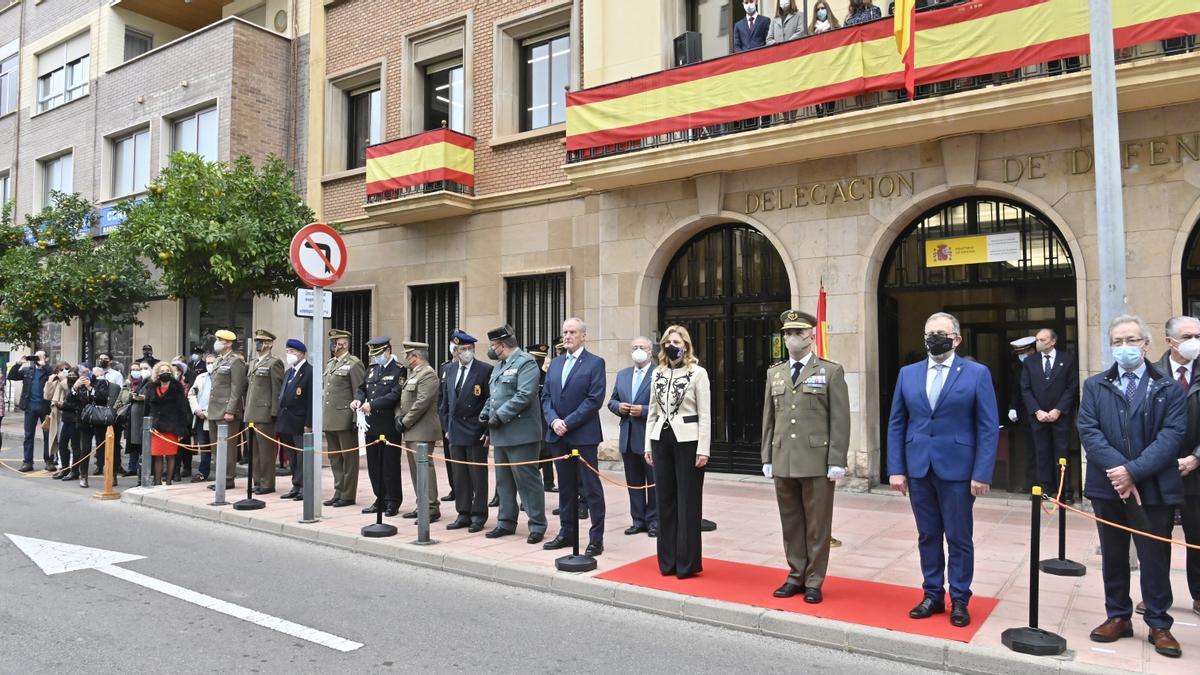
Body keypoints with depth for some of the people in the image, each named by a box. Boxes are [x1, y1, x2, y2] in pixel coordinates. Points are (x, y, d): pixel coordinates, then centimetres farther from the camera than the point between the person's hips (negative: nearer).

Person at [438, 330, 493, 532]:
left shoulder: (485, 370, -8)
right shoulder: (450, 370, 10)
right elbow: (445, 401, 15)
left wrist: (488, 431, -12)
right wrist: (446, 428, 11)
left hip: (476, 433, -5)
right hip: (455, 432, 6)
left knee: (478, 475, 2)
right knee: (459, 476, 11)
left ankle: (479, 516, 12)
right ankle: (463, 514, 21)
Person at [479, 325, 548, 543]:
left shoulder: (525, 363, -11)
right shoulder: (499, 366, 18)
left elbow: (524, 396, -21)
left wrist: (500, 416, -20)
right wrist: (485, 411, 5)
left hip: (520, 433, -9)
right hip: (501, 434, 9)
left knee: (527, 480, -4)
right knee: (504, 481, 14)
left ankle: (537, 526, 5)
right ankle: (506, 522, 25)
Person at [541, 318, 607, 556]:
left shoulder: (595, 363, -4)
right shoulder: (555, 363, 14)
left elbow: (595, 399, -12)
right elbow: (546, 397, 11)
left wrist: (568, 423, -15)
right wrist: (553, 421, -7)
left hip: (583, 435, -6)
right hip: (558, 436, 6)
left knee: (591, 488, -1)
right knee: (565, 487, 14)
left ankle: (596, 538, 6)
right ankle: (567, 532, 24)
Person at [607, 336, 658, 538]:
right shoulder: (622, 374, 13)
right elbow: (612, 401, 17)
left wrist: (643, 410, -20)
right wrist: (618, 407, -5)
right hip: (628, 437, 6)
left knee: (654, 482, 4)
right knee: (633, 482, 12)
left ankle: (654, 521, 15)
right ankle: (638, 520, 21)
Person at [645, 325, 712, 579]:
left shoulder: (698, 373, -4)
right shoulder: (657, 374, 10)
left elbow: (705, 415, -7)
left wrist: (703, 450, -12)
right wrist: (648, 445, 9)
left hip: (687, 441, -5)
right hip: (662, 440, 5)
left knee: (688, 502, 1)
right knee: (666, 500, 9)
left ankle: (687, 563, 11)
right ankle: (668, 560, 19)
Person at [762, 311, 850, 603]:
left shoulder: (831, 371, -1)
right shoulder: (774, 373, 13)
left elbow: (840, 420, -5)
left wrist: (837, 461, -10)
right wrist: (767, 458, 11)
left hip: (816, 461, -4)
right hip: (783, 463, 4)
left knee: (817, 525, 5)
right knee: (790, 522, 12)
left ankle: (814, 581, 17)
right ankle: (796, 576, 25)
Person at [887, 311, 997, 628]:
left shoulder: (977, 373, -2)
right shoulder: (908, 374, 7)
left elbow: (988, 427, -4)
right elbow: (896, 424, 7)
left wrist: (982, 474, -10)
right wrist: (896, 469, 1)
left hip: (957, 469, -3)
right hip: (918, 469, 3)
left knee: (959, 538, 7)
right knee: (928, 536, 12)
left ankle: (959, 600, 21)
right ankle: (933, 595, 25)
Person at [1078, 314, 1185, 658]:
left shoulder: (1169, 389, 2)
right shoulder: (1095, 386, 7)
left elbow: (1172, 435, -8)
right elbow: (1088, 431, -3)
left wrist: (1134, 471, -17)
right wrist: (1115, 468, -16)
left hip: (1153, 488, -2)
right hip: (1107, 487, 2)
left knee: (1155, 558, 6)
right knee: (1113, 556, 12)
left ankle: (1159, 625, 19)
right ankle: (1118, 617, 24)